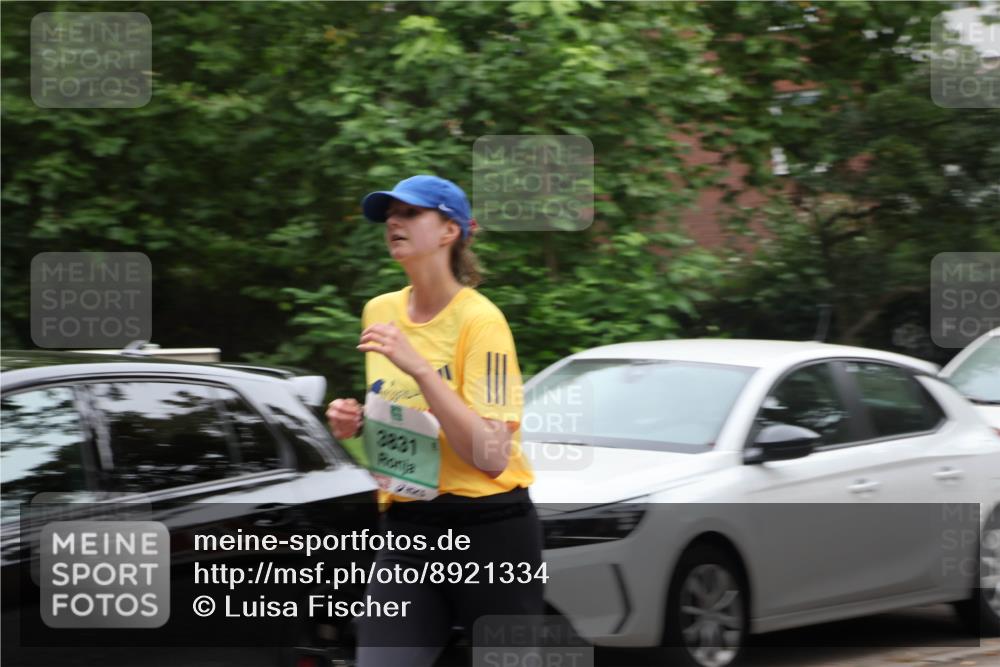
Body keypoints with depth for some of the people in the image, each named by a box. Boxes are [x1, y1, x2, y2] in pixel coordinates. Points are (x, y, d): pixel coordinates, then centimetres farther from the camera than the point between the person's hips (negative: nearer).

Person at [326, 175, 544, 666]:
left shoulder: (479, 321, -12)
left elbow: (492, 455, -21)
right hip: (407, 534, 6)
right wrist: (356, 423, 3)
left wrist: (420, 369, -25)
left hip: (489, 533, -6)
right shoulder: (379, 313, 9)